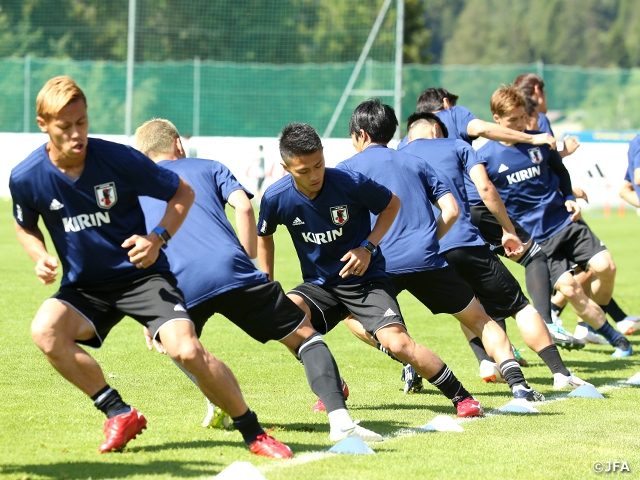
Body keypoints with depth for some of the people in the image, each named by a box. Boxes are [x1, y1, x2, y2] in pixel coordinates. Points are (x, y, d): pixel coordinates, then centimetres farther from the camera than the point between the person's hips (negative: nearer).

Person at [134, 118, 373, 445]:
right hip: (230, 269, -1)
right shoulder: (208, 167, 24)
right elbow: (244, 207, 6)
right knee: (304, 335, 6)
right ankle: (340, 419, -14)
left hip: (179, 286, 1)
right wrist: (248, 262, 12)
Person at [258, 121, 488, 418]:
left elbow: (392, 205, -1)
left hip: (365, 279, -3)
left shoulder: (351, 183, -21)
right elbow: (264, 237, 8)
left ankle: (461, 397, -3)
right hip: (318, 285, 3)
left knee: (397, 343, -23)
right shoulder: (276, 198, -14)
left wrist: (368, 246, -14)